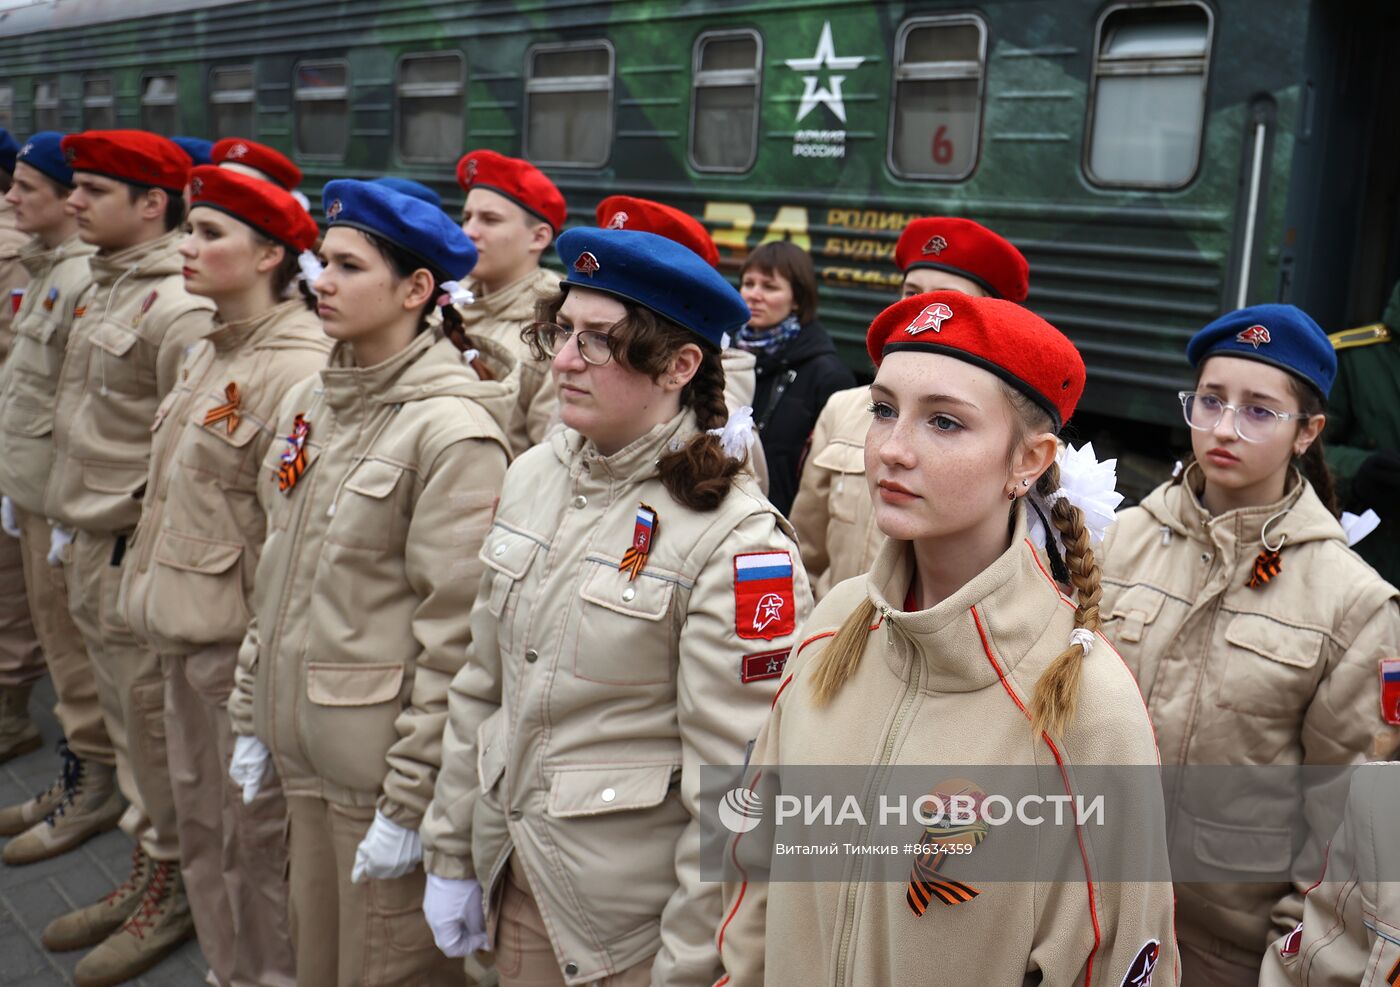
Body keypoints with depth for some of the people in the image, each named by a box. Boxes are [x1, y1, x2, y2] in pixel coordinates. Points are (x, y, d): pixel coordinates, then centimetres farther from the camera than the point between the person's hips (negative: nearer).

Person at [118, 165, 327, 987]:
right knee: (201, 825, 21)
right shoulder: (210, 353, 9)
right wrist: (155, 589, 15)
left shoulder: (297, 371, -19)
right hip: (187, 631, 9)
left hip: (243, 642, -9)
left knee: (258, 834, 7)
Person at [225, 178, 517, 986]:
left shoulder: (454, 431, -19)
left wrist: (411, 797, -17)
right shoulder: (312, 402, 7)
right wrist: (254, 714, 13)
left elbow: (456, 632, -19)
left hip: (386, 754, -7)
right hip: (305, 743, 8)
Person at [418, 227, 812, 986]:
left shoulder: (737, 539, -20)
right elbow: (482, 684, 7)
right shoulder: (532, 477, 0)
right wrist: (450, 851, 10)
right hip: (513, 879, 6)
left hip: (636, 917, -6)